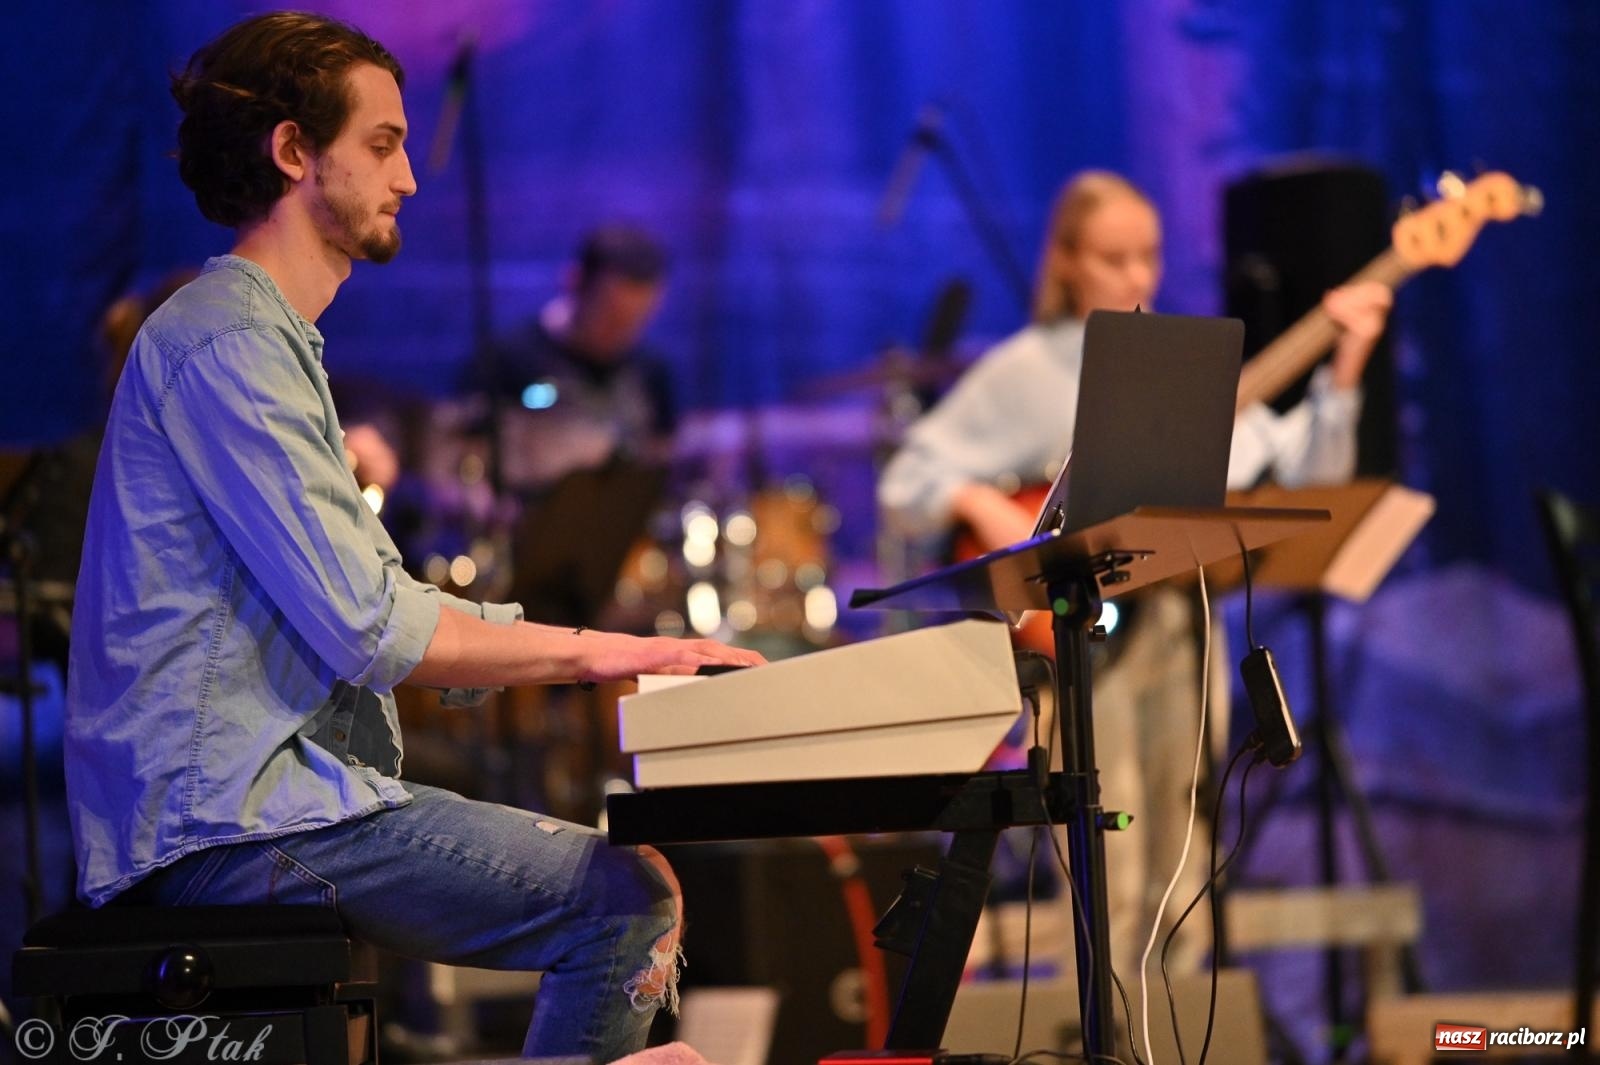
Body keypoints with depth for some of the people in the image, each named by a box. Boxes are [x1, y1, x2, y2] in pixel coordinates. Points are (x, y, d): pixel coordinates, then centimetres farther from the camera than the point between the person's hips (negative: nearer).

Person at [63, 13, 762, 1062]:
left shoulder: (273, 341, 22)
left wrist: (616, 649, 11)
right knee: (628, 900, -16)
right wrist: (594, 651, -9)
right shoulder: (226, 344, -13)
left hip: (259, 792, 11)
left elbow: (377, 597, 21)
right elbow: (367, 630, -19)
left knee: (632, 875, 10)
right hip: (229, 819, -11)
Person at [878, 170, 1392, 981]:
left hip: (1184, 629, 4)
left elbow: (1300, 467, 4)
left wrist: (1344, 368, -7)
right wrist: (983, 504, -20)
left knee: (1181, 882, 7)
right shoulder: (1025, 373, 0)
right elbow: (907, 482, -2)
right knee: (1109, 890, -8)